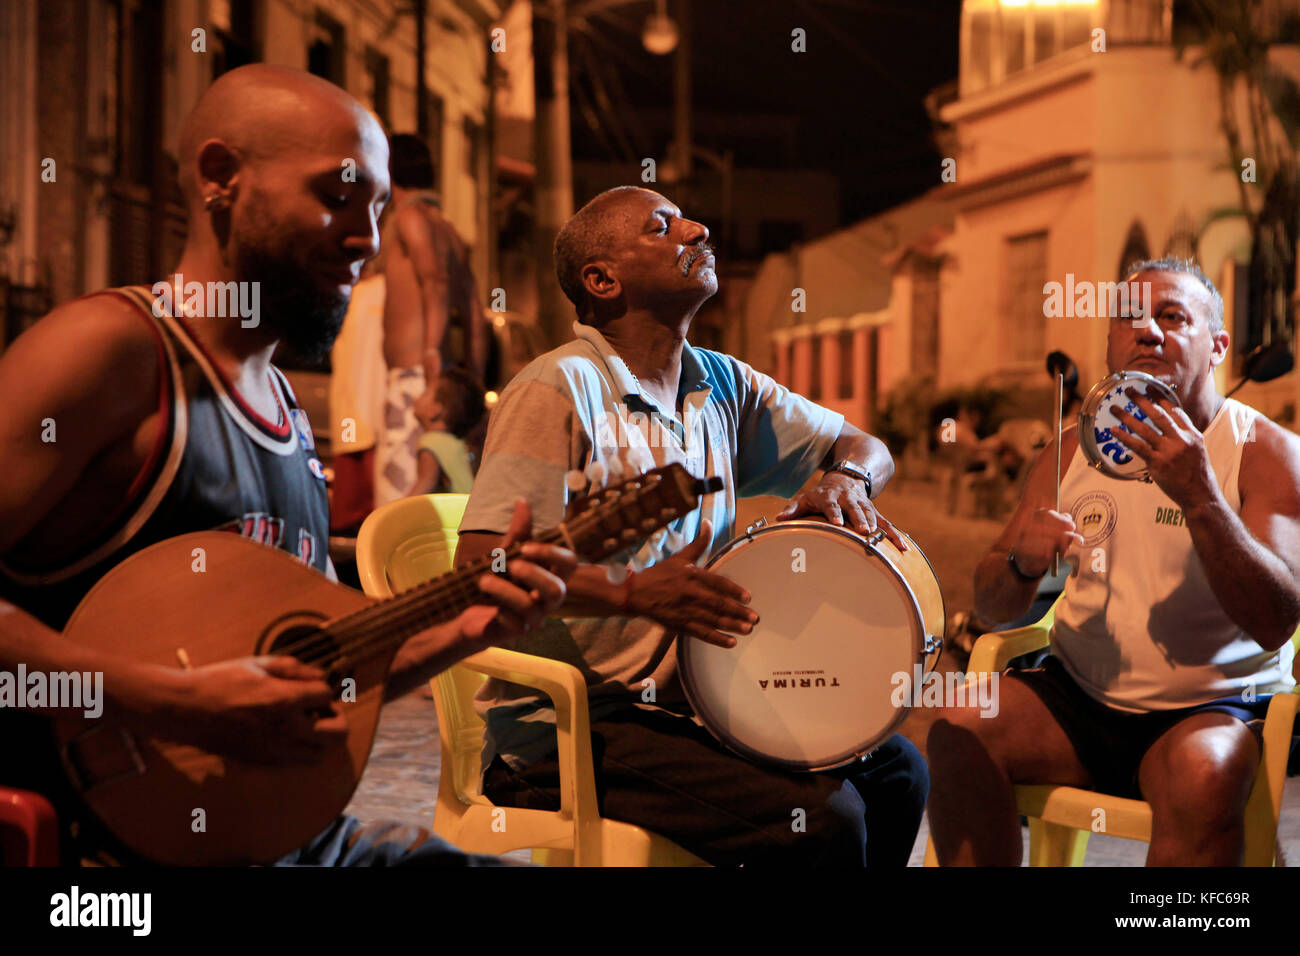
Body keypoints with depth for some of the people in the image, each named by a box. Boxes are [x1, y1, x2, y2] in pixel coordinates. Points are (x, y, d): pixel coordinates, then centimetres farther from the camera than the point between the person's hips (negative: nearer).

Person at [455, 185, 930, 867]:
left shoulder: (721, 386, 11)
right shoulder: (559, 389, -12)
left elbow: (866, 449, 20)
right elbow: (482, 565, -20)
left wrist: (844, 478, -4)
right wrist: (636, 594, -31)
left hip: (686, 702, 8)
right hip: (568, 729, -8)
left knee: (893, 769, 6)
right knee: (822, 815, -22)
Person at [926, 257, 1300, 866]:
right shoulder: (1072, 450, 7)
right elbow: (993, 607, 8)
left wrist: (1200, 496, -32)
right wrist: (1024, 563, -16)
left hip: (1215, 706, -4)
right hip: (1081, 697, 4)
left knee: (1201, 776, -36)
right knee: (958, 731, -20)